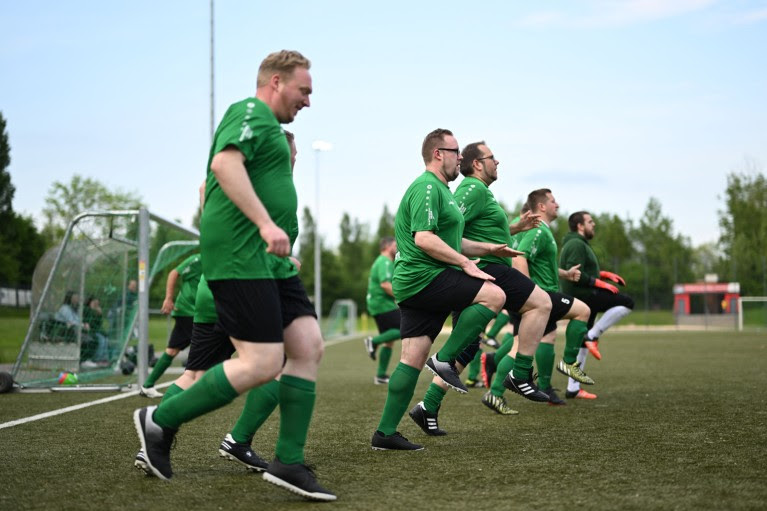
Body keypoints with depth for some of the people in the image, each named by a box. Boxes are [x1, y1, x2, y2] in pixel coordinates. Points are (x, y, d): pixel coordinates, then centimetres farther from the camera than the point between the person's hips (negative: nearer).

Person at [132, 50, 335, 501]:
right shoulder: (251, 113, -5)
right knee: (263, 364, -13)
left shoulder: (268, 125, 26)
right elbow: (225, 164, -25)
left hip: (269, 261, 10)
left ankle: (289, 463, 4)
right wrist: (265, 223, -30)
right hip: (241, 256, -10)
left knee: (309, 347, 0)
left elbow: (208, 187, 33)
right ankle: (160, 421, 3)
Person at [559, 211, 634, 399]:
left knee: (580, 342, 12)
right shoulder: (576, 244, -12)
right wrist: (599, 283, -17)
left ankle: (573, 389, 13)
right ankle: (592, 336, -11)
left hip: (579, 298, 11)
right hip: (582, 295, -11)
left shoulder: (577, 244, 22)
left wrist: (604, 274, 15)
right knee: (627, 302, -11)